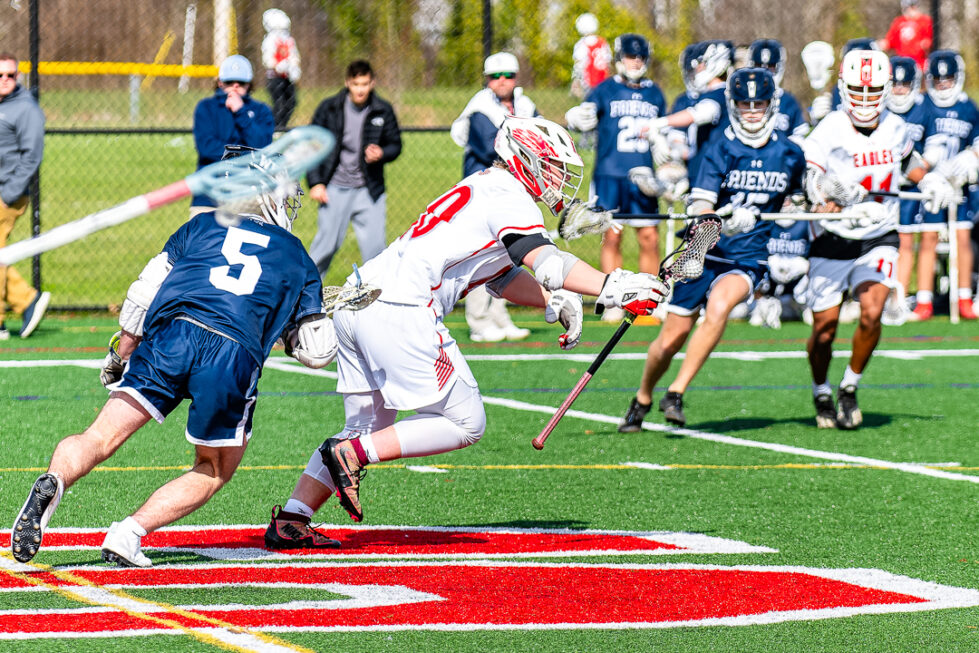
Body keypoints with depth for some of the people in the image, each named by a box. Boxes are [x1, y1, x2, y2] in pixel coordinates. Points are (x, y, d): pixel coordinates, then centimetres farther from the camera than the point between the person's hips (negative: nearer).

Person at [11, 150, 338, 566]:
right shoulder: (298, 258, 25)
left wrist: (119, 357, 28)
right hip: (235, 355, -1)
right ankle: (128, 534, 0)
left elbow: (144, 294, 18)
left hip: (171, 335, 1)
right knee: (214, 470, 18)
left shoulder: (204, 226, 26)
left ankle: (52, 484, -33)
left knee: (101, 438, -1)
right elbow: (317, 351, 23)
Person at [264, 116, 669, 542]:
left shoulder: (481, 188, 26)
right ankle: (350, 454, -9)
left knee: (370, 427, 19)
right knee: (465, 423, -2)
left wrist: (555, 301, 18)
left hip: (357, 299, 10)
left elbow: (503, 276, 31)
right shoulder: (510, 198, -4)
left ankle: (288, 522, 11)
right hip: (399, 311, -10)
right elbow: (545, 263, -18)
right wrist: (611, 288, -21)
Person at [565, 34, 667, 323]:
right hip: (609, 176, -3)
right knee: (611, 236, -5)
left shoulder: (654, 93, 13)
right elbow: (585, 112, -10)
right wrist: (577, 118, -32)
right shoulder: (606, 90, 3)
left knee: (650, 238, 0)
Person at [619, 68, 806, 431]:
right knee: (670, 342, 3)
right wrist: (724, 221, -38)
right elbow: (698, 209, -19)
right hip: (705, 253, 0)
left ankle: (676, 394, -25)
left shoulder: (789, 155, 1)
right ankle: (642, 400, 32)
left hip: (749, 259, 0)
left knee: (719, 306, -32)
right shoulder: (721, 149, -9)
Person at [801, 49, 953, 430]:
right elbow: (811, 193, -17)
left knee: (871, 314, -17)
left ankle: (850, 388, 4)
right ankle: (821, 394, 30)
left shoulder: (895, 129, 0)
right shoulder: (828, 134, -15)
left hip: (878, 241, 2)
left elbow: (907, 162, 24)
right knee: (824, 327, 3)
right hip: (833, 241, -2)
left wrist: (929, 182, 6)